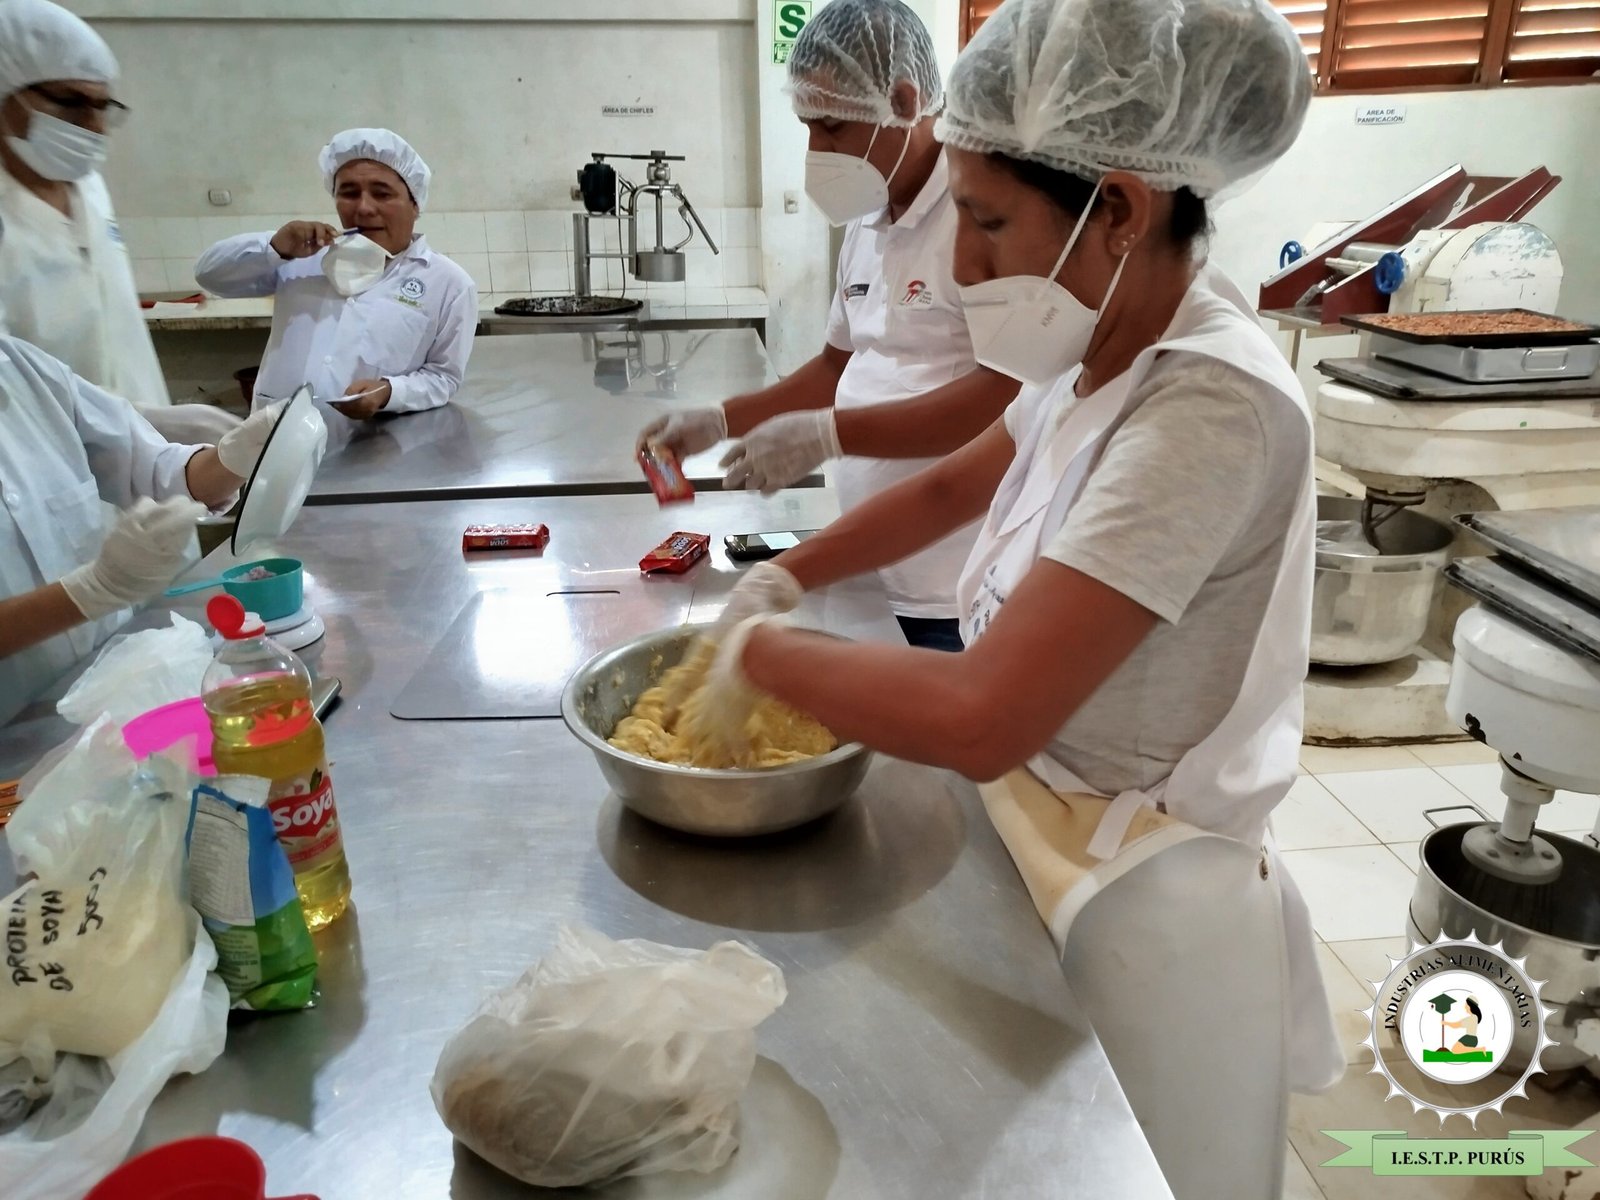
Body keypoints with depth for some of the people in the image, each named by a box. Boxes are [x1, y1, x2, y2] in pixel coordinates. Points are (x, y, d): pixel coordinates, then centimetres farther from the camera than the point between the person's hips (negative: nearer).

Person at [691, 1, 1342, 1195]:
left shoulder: (1210, 408, -30)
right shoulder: (1106, 350, -2)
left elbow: (982, 720, -36)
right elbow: (955, 483, 14)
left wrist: (759, 650, -21)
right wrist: (782, 577, 3)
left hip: (1139, 903, -7)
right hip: (1048, 838, 8)